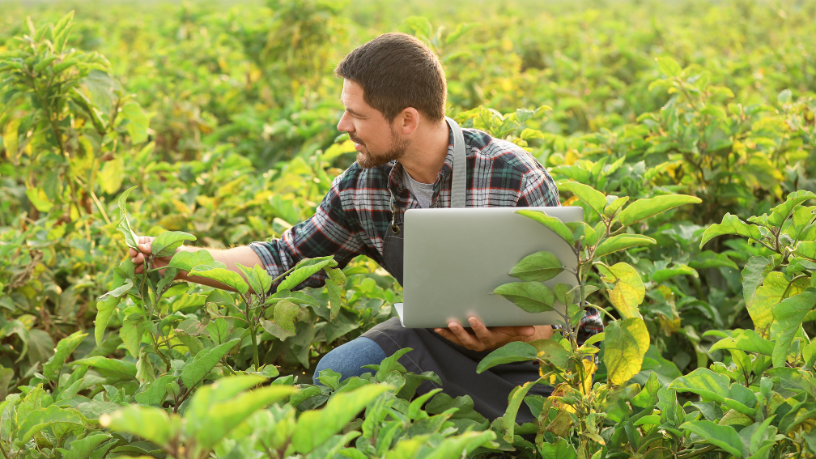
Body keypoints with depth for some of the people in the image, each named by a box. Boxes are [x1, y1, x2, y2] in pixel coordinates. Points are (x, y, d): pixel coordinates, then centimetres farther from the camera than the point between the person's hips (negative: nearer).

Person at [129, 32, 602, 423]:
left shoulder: (517, 179, -22)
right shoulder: (362, 186, -7)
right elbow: (288, 260, 5)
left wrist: (499, 340, -38)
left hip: (524, 349, -4)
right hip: (433, 336, 4)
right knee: (336, 373, -20)